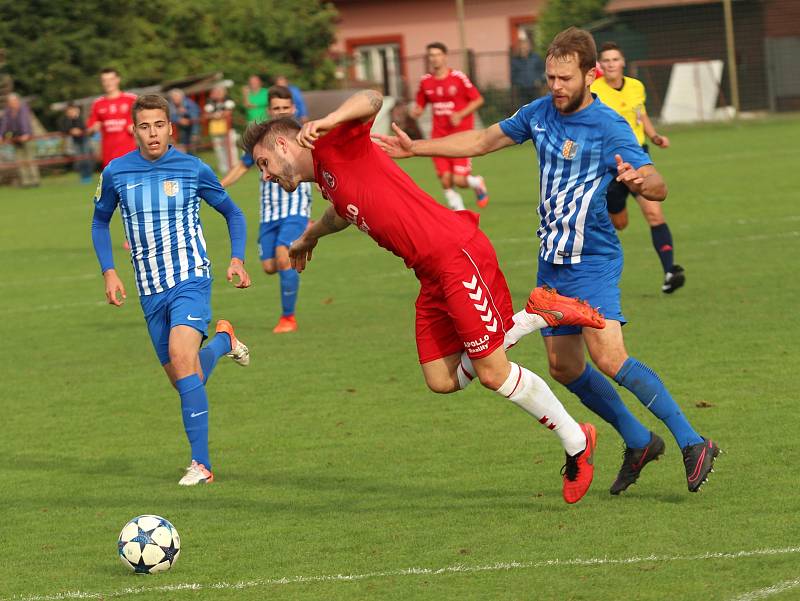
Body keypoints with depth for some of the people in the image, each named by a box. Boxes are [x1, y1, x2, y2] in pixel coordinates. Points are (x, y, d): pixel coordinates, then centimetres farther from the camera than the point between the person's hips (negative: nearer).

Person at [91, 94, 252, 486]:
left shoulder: (194, 170, -4)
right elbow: (100, 221, 18)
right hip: (151, 291, 4)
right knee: (183, 380, 9)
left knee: (181, 355, -27)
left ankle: (201, 463, -25)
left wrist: (237, 259, -2)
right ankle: (223, 340, 45)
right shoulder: (116, 173, 1)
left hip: (191, 280, -4)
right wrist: (108, 271, 5)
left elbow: (232, 213, 12)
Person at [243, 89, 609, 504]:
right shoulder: (328, 184, 23)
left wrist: (326, 123, -37)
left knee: (493, 374, -8)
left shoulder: (332, 147, -4)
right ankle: (534, 316, 13)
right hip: (432, 275, 9)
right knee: (441, 380, 4)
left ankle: (577, 444, 8)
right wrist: (309, 237, 65)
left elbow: (371, 99, -23)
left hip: (458, 254, -9)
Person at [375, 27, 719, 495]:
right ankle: (639, 443, 23)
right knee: (564, 366, 9)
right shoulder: (540, 113, 6)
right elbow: (483, 141, 20)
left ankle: (693, 444, -18)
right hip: (552, 263, 8)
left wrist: (639, 181, -47)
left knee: (609, 358, -22)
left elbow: (658, 187, -23)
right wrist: (416, 148, 20)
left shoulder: (610, 128, -15)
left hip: (593, 260, -8)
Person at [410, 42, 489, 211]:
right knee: (445, 180, -7)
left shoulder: (458, 78, -7)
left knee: (459, 180, -12)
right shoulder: (425, 81, 4)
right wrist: (415, 111, -10)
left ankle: (477, 183, 23)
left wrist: (460, 115, -14)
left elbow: (478, 100, -2)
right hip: (439, 136, 3)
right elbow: (420, 106, 14)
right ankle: (458, 209, 14)